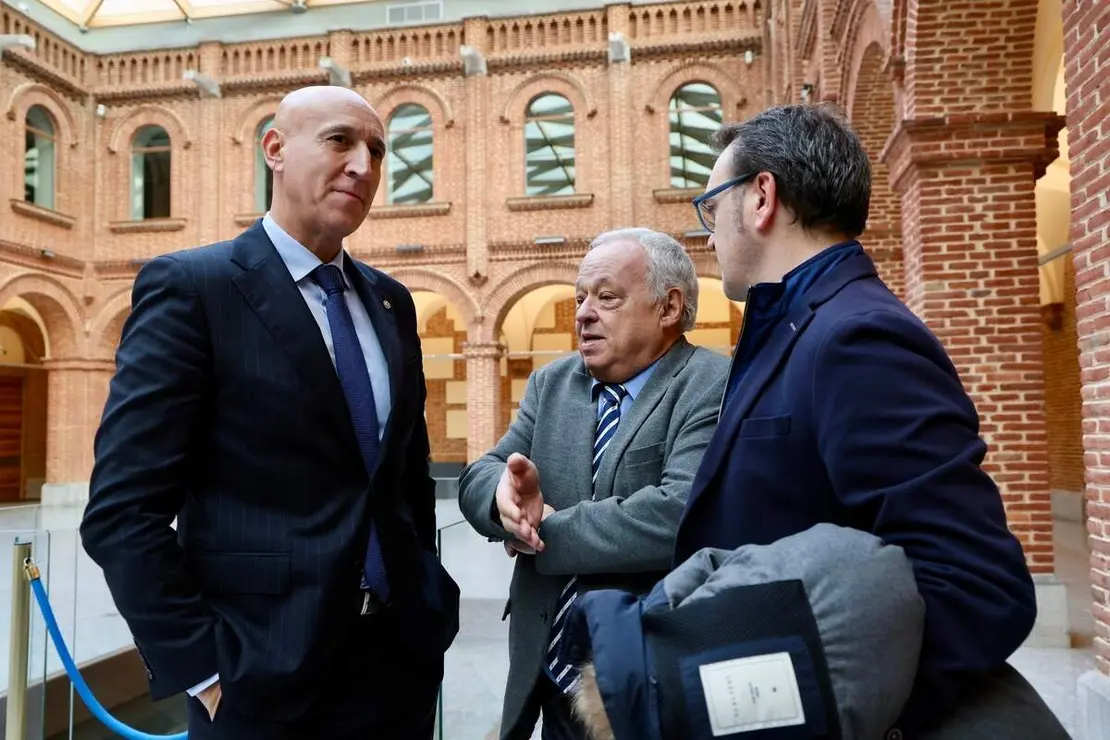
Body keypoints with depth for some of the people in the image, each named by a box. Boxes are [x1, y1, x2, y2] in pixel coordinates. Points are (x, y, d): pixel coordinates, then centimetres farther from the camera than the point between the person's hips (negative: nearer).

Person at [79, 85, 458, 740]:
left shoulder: (391, 302, 8)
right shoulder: (189, 287, -10)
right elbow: (123, 511, -13)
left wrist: (427, 599, 8)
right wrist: (204, 672, -14)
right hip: (267, 677, -5)